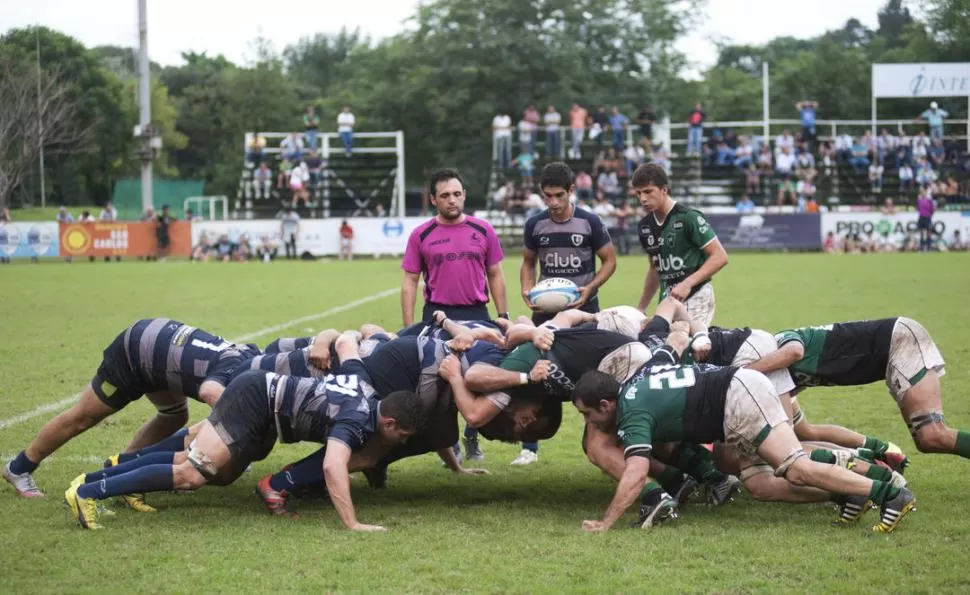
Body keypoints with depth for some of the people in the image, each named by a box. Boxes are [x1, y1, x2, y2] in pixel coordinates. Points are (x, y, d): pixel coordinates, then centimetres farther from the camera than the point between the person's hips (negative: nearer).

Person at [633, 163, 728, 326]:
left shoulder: (688, 217, -11)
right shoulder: (645, 226, 9)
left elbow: (720, 257, -12)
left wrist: (687, 283, -22)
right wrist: (641, 309, 20)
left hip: (695, 299, -6)